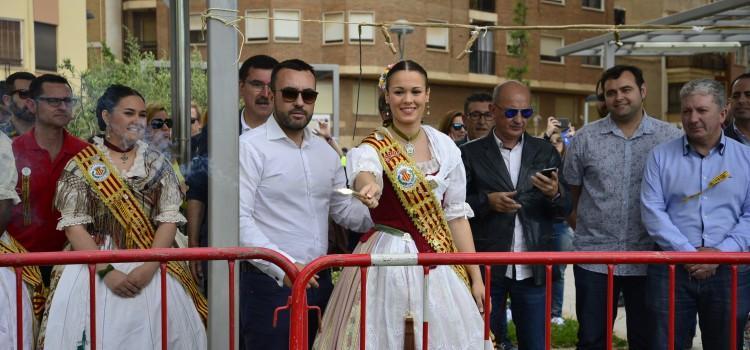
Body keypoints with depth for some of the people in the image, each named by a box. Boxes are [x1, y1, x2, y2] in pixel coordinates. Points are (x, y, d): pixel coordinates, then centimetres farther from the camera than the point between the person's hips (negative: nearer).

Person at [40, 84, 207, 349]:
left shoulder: (157, 163, 7)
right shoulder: (81, 165, 1)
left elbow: (169, 219, 0)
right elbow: (73, 226, -4)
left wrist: (149, 267, -13)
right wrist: (106, 271, -15)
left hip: (153, 267, 2)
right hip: (92, 265, -1)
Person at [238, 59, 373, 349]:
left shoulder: (325, 151, 12)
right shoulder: (250, 147, -9)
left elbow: (344, 209, 16)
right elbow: (238, 218, -16)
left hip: (320, 281, 7)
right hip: (270, 282, -6)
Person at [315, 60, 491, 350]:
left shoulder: (444, 146, 5)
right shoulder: (373, 148, -6)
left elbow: (456, 215, 8)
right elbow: (364, 172, -31)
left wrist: (475, 276, 5)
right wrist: (369, 185, -55)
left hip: (441, 261, 3)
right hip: (388, 260, -3)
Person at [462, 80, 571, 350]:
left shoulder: (546, 153, 9)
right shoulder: (471, 154, 2)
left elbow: (564, 211, 7)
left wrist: (555, 194, -15)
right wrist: (487, 201, -15)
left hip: (533, 269, 2)